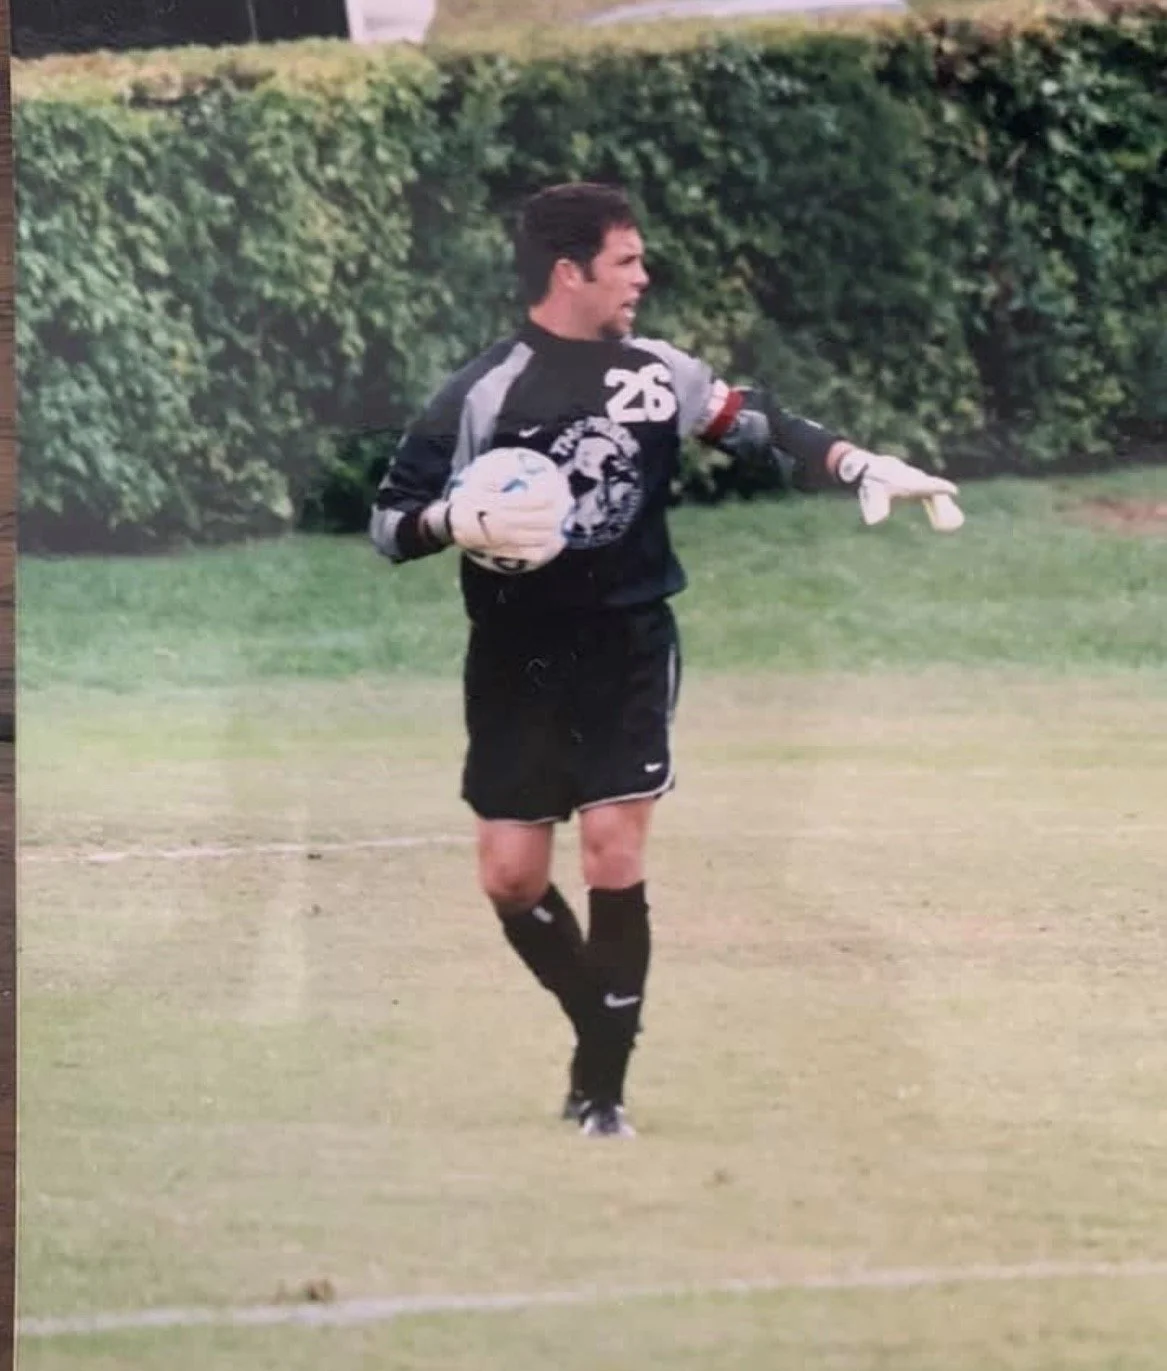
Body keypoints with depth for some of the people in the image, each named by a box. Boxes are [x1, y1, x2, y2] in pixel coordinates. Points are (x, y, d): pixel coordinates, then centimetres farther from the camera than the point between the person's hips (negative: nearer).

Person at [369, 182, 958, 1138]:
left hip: (629, 654, 1)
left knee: (615, 856, -8)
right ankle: (603, 1030, 25)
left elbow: (759, 428, 11)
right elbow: (390, 522, -7)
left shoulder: (658, 373, 2)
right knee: (512, 876, 0)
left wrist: (864, 467, -4)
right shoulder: (486, 392, -9)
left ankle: (602, 1085, 1)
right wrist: (461, 524, -28)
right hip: (519, 665, -1)